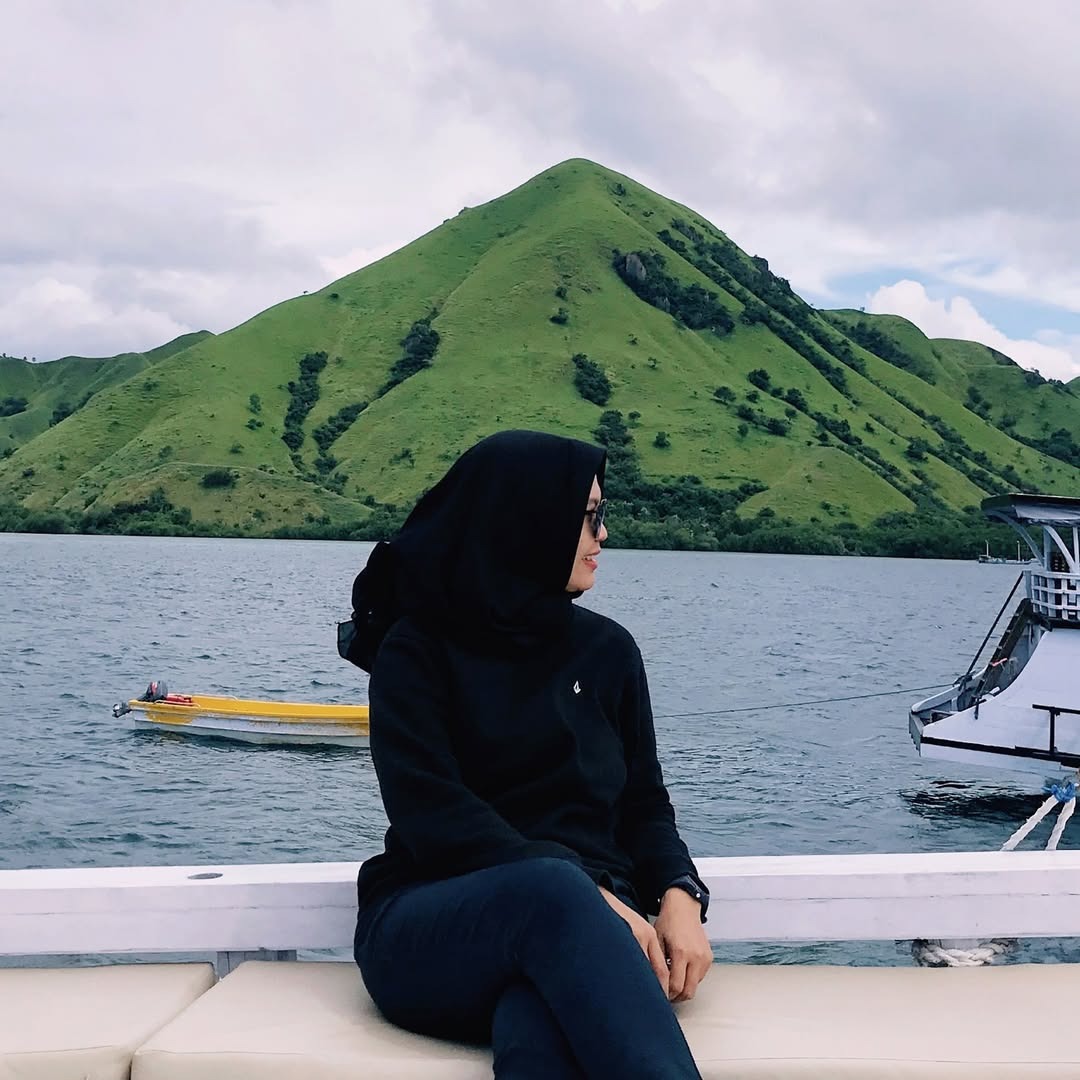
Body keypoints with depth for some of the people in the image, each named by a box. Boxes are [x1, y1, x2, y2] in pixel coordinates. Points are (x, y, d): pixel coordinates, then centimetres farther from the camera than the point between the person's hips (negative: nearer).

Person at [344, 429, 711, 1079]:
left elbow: (643, 803, 15)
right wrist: (585, 890, -23)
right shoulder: (417, 649, 2)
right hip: (429, 931, -2)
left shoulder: (608, 649, 14)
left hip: (580, 920, 2)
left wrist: (680, 894, -8)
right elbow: (431, 810, -11)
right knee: (552, 888, -40)